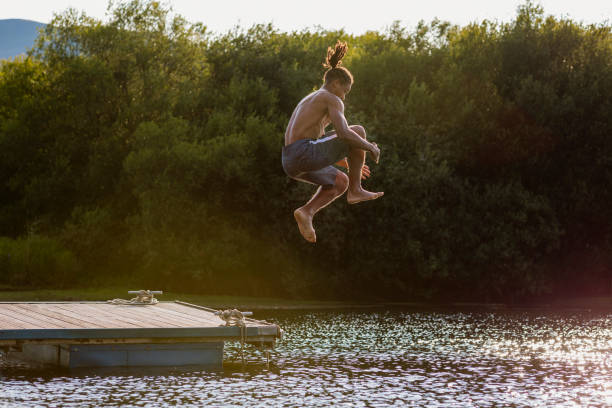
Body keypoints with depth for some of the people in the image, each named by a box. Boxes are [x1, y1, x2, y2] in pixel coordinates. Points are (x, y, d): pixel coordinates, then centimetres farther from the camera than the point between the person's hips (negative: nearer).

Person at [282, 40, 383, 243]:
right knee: (358, 131, 7)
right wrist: (370, 147, 2)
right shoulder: (332, 100, 1)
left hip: (290, 162, 9)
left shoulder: (308, 101, 30)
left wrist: (348, 162, 39)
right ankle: (355, 190, 10)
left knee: (340, 182, 28)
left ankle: (307, 212, 2)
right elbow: (343, 134, -15)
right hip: (304, 154, -9)